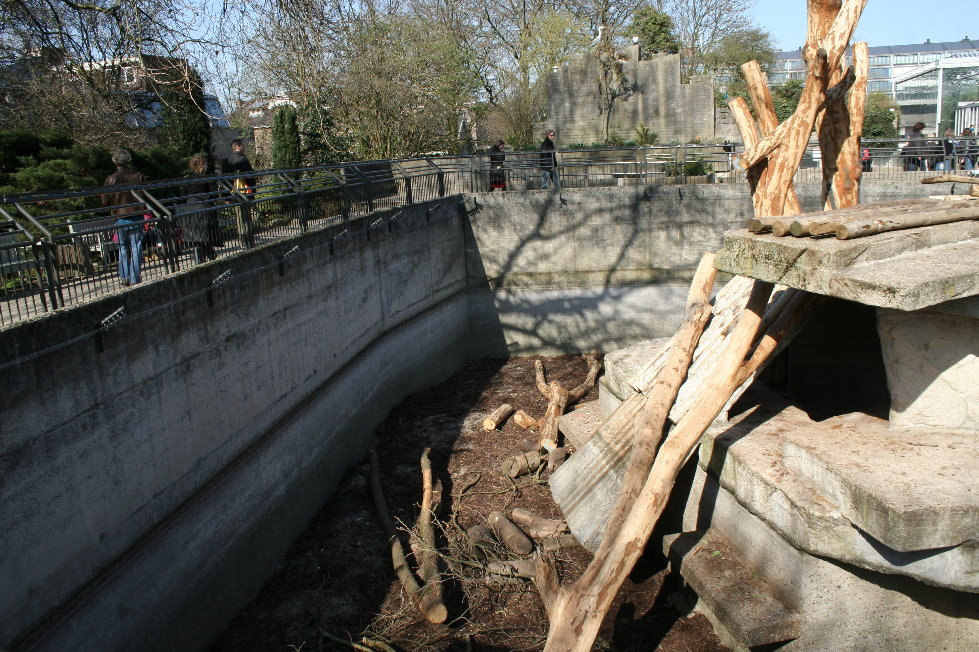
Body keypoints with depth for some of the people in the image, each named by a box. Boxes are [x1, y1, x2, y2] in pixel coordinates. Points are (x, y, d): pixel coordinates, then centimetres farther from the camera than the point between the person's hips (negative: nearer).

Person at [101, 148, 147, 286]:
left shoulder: (111, 179, -4)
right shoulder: (138, 177, -4)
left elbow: (105, 201, -1)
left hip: (120, 218, 0)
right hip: (137, 217, 0)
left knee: (123, 248, 14)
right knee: (136, 248, 3)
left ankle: (124, 277, 13)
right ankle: (134, 278, 1)